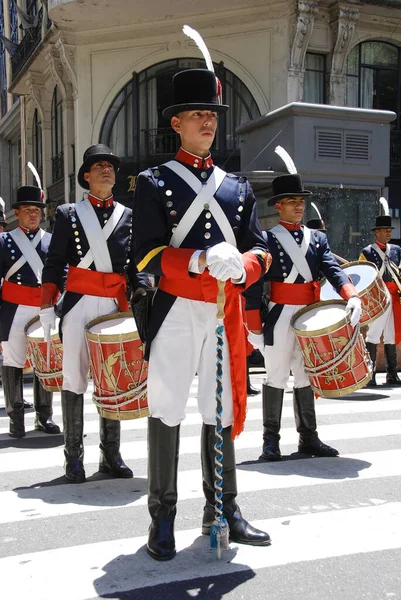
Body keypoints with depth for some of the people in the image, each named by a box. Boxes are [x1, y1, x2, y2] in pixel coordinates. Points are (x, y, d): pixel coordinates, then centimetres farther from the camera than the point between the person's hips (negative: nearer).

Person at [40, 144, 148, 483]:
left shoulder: (128, 217, 12)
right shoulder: (69, 214, 6)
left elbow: (134, 266, 12)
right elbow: (54, 264, 3)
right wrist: (47, 306, -5)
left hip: (115, 306, 2)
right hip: (79, 304, -2)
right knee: (74, 378, -1)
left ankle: (111, 455, 15)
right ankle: (74, 456, 9)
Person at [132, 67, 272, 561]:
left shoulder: (237, 188, 16)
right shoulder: (154, 183, 3)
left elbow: (259, 249, 9)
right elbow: (146, 255, -8)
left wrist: (240, 268, -15)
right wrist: (201, 261, -23)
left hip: (226, 314, 4)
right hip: (177, 313, -4)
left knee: (222, 410, 10)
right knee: (166, 412, 0)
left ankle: (223, 510, 23)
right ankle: (162, 518, 13)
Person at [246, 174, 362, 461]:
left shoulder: (317, 239, 11)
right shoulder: (266, 240, -3)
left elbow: (333, 270, -2)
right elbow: (254, 286, -6)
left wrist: (352, 296, -21)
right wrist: (254, 327, -10)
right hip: (279, 316, -4)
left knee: (306, 377, 11)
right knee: (277, 378, 2)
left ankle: (308, 438, 19)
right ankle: (271, 440, 11)